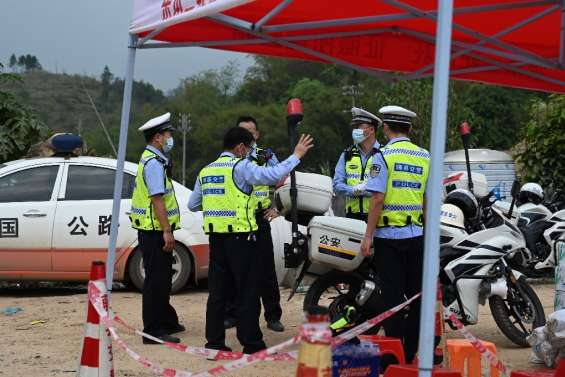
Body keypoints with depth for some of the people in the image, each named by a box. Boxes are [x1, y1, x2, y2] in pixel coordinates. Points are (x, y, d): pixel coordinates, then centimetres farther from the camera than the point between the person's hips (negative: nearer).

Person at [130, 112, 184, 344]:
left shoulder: (153, 159, 17)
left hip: (154, 230, 11)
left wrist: (167, 230, 24)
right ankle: (153, 331, -5)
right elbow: (157, 199, -23)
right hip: (154, 230, -11)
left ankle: (167, 322, 32)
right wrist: (167, 231, -24)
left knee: (162, 278, 20)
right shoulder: (154, 163, -17)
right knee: (156, 279, -8)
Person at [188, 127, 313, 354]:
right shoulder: (240, 167, -9)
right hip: (241, 238, -7)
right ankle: (250, 342, 4)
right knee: (248, 291, 1)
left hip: (216, 238, 7)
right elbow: (272, 175, -22)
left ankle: (214, 341, 9)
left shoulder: (205, 171, 12)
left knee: (218, 291, 9)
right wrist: (296, 156, -13)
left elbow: (192, 204, 16)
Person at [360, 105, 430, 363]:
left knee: (393, 294, -1)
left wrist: (368, 236, -10)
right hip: (416, 234, 4)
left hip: (389, 235, -4)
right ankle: (412, 351, 16)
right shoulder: (425, 157, 6)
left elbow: (378, 198, -14)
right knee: (416, 294, 10)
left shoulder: (383, 156, -9)